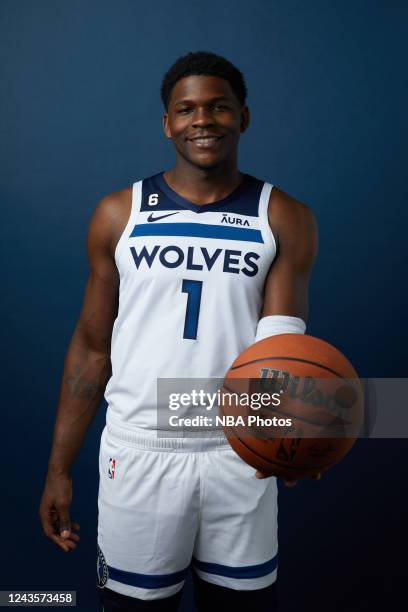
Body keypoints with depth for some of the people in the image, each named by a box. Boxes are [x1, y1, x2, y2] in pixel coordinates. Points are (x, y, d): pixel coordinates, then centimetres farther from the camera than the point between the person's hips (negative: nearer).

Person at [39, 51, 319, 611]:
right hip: (138, 455, 0)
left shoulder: (285, 219, -1)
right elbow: (91, 346, 4)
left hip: (241, 455, 0)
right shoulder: (119, 214, 1)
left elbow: (281, 338, -10)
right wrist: (60, 468, 2)